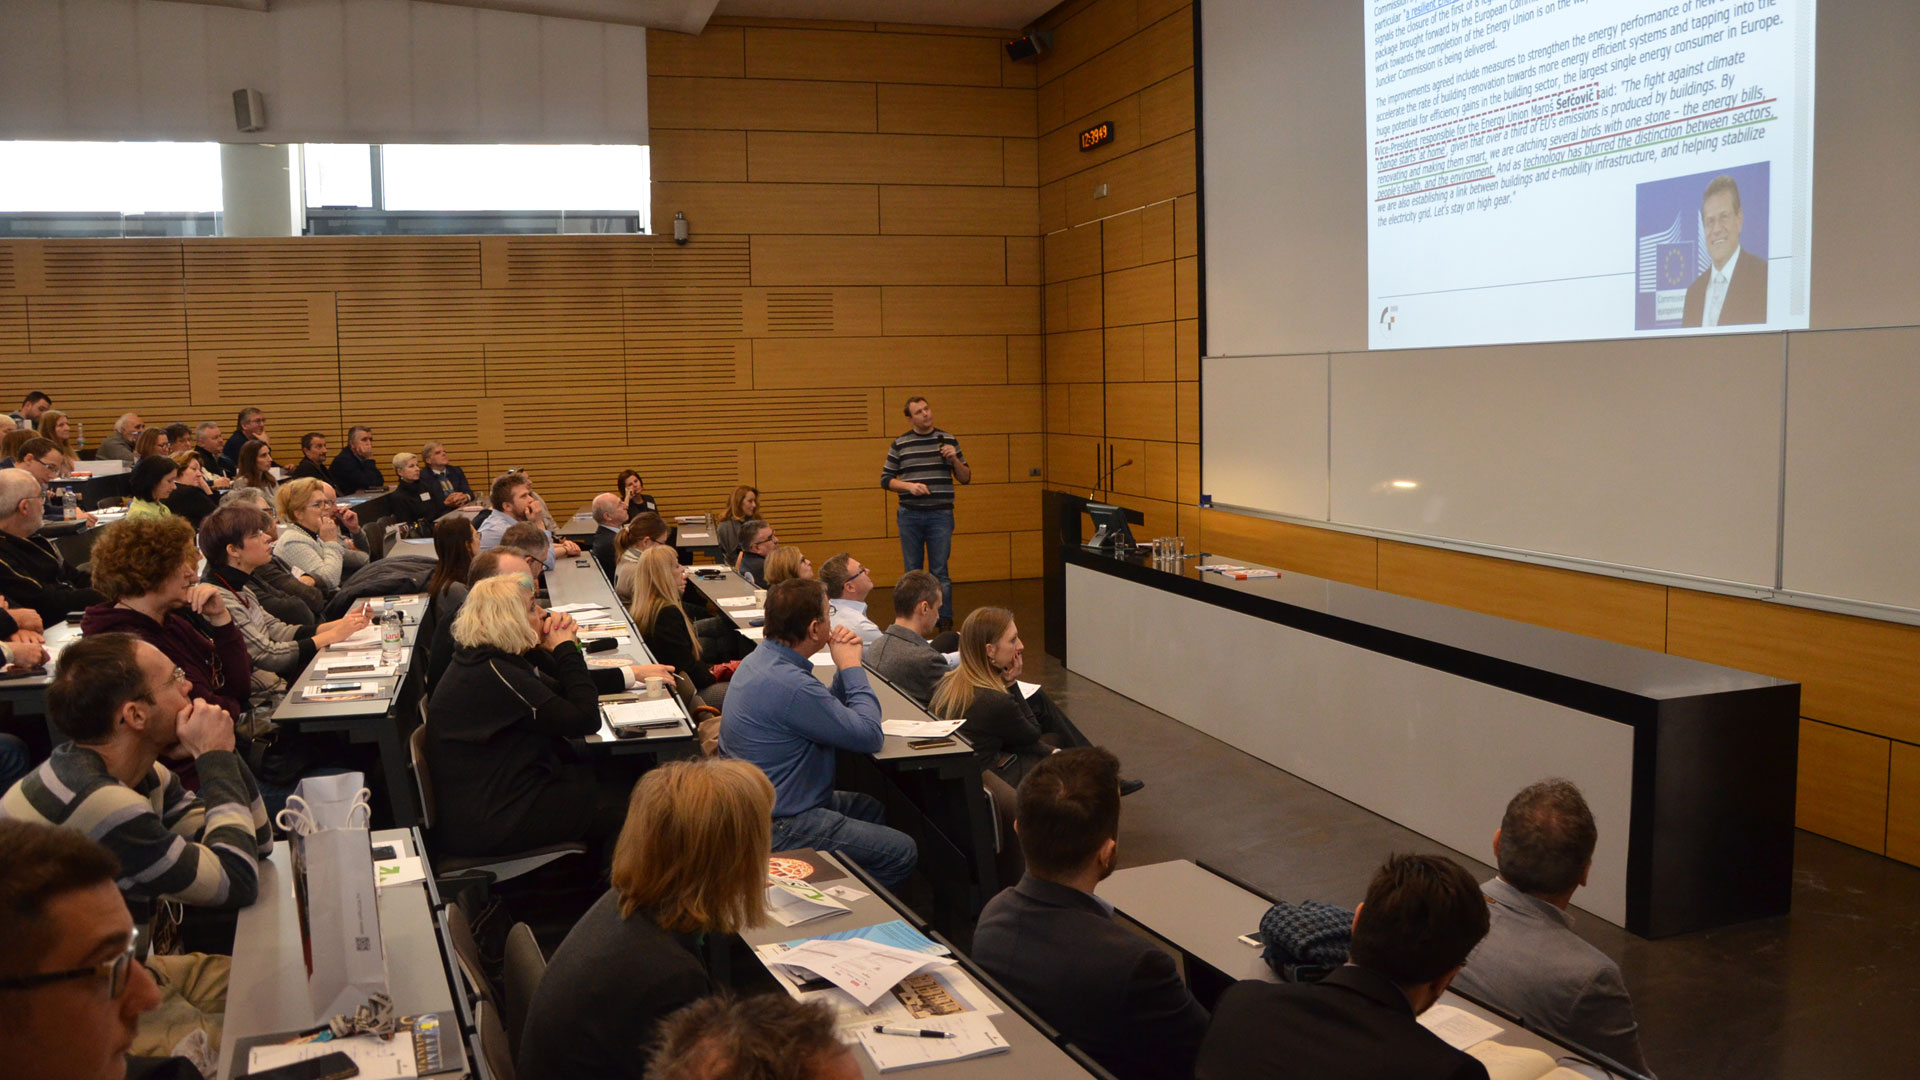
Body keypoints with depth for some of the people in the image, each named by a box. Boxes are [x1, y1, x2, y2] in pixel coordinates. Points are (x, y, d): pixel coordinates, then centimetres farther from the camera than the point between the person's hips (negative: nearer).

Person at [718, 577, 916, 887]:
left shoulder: (759, 659, 3)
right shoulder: (790, 685, -30)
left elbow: (827, 713, 15)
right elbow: (870, 735, -20)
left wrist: (844, 668, -1)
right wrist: (851, 667, -10)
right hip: (778, 826, -11)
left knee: (873, 809, 25)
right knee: (902, 853, -6)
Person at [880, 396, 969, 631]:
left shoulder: (948, 441, 6)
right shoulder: (899, 444, 5)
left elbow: (966, 478, 9)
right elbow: (886, 479, 6)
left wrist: (954, 459, -9)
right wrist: (909, 486, -11)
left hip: (941, 515, -1)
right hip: (909, 515, 1)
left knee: (939, 571, -3)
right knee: (913, 571, 7)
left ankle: (946, 624, 3)